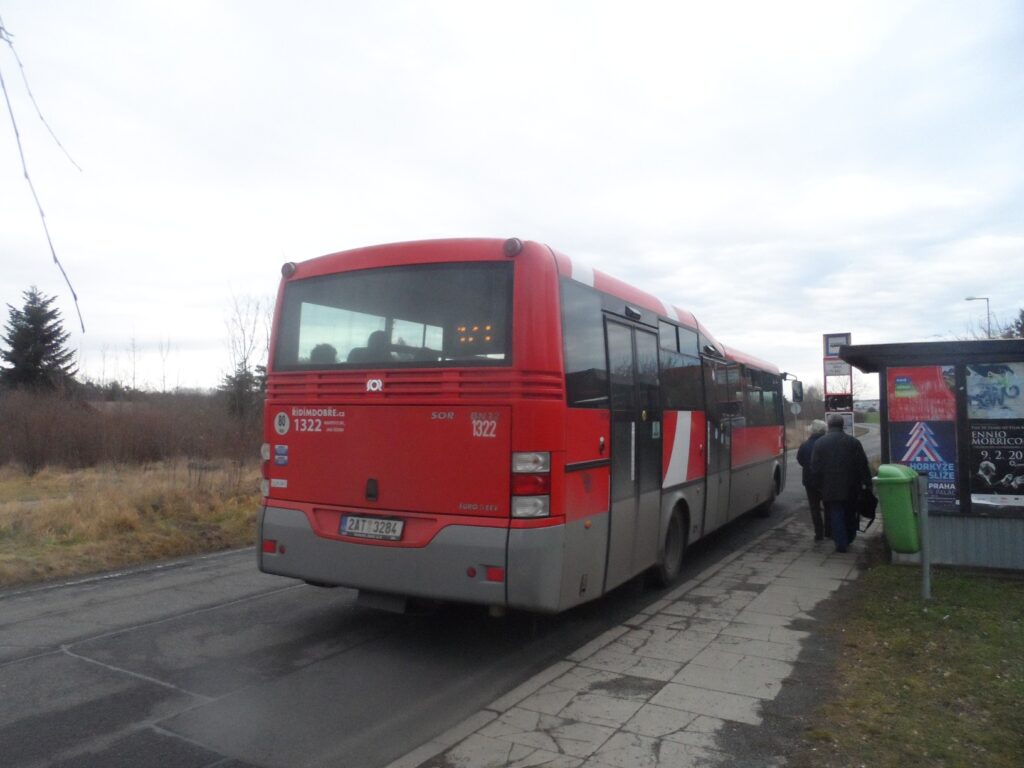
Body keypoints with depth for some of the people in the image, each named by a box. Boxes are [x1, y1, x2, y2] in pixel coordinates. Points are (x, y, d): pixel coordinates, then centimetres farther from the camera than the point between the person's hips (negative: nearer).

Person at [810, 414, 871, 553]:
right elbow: (863, 465, -2)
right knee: (850, 514, 18)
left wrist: (818, 485, 6)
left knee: (835, 515, 3)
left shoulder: (819, 443, -3)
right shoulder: (853, 442, -2)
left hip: (830, 488, -2)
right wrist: (866, 482, 5)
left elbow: (814, 467, -3)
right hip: (850, 488, 2)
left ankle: (841, 544, 0)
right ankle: (849, 539, 29)